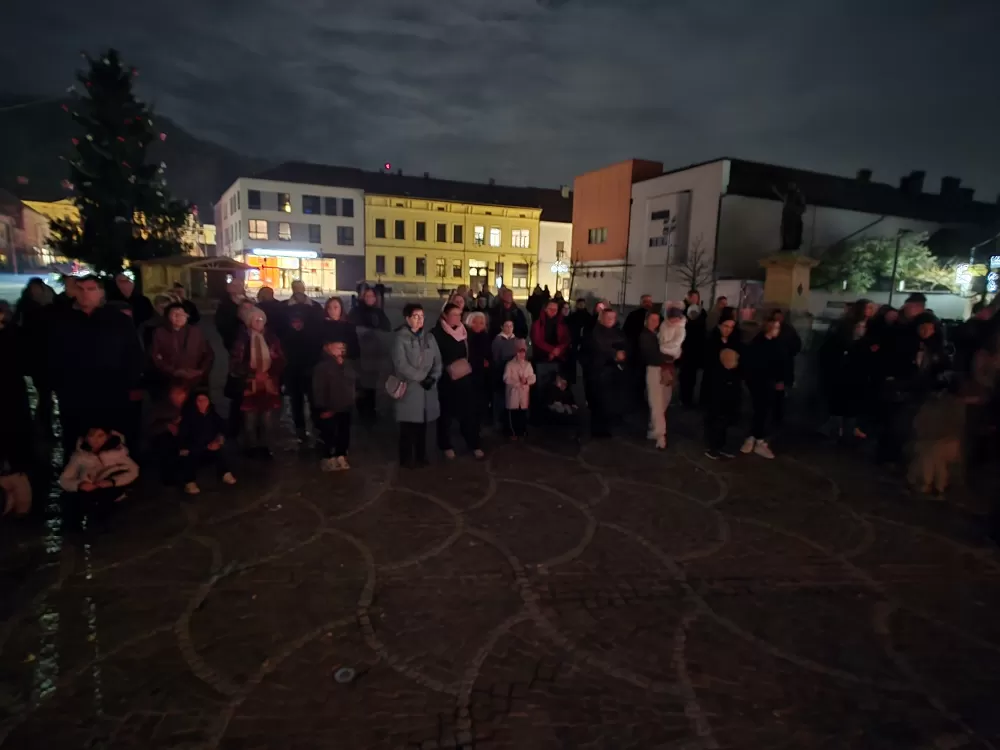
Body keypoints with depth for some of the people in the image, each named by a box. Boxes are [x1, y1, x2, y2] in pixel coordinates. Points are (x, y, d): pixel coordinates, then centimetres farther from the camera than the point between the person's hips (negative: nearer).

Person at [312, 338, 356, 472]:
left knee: (344, 433, 13)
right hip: (330, 409, -6)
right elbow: (318, 389, -16)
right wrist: (323, 408, -17)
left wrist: (352, 399, 14)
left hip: (345, 407, 6)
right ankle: (328, 459, 14)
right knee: (329, 435, 0)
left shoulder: (347, 364, 4)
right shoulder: (322, 367, -15)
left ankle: (341, 457, 26)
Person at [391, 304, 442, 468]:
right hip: (409, 389, -5)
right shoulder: (400, 338, -5)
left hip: (427, 388, 5)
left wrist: (433, 377, -9)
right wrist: (421, 377, -14)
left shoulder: (429, 337, 12)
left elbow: (437, 361, 8)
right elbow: (401, 364, -13)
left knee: (422, 425, 10)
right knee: (408, 426, -1)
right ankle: (406, 459, 11)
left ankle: (421, 456, 22)